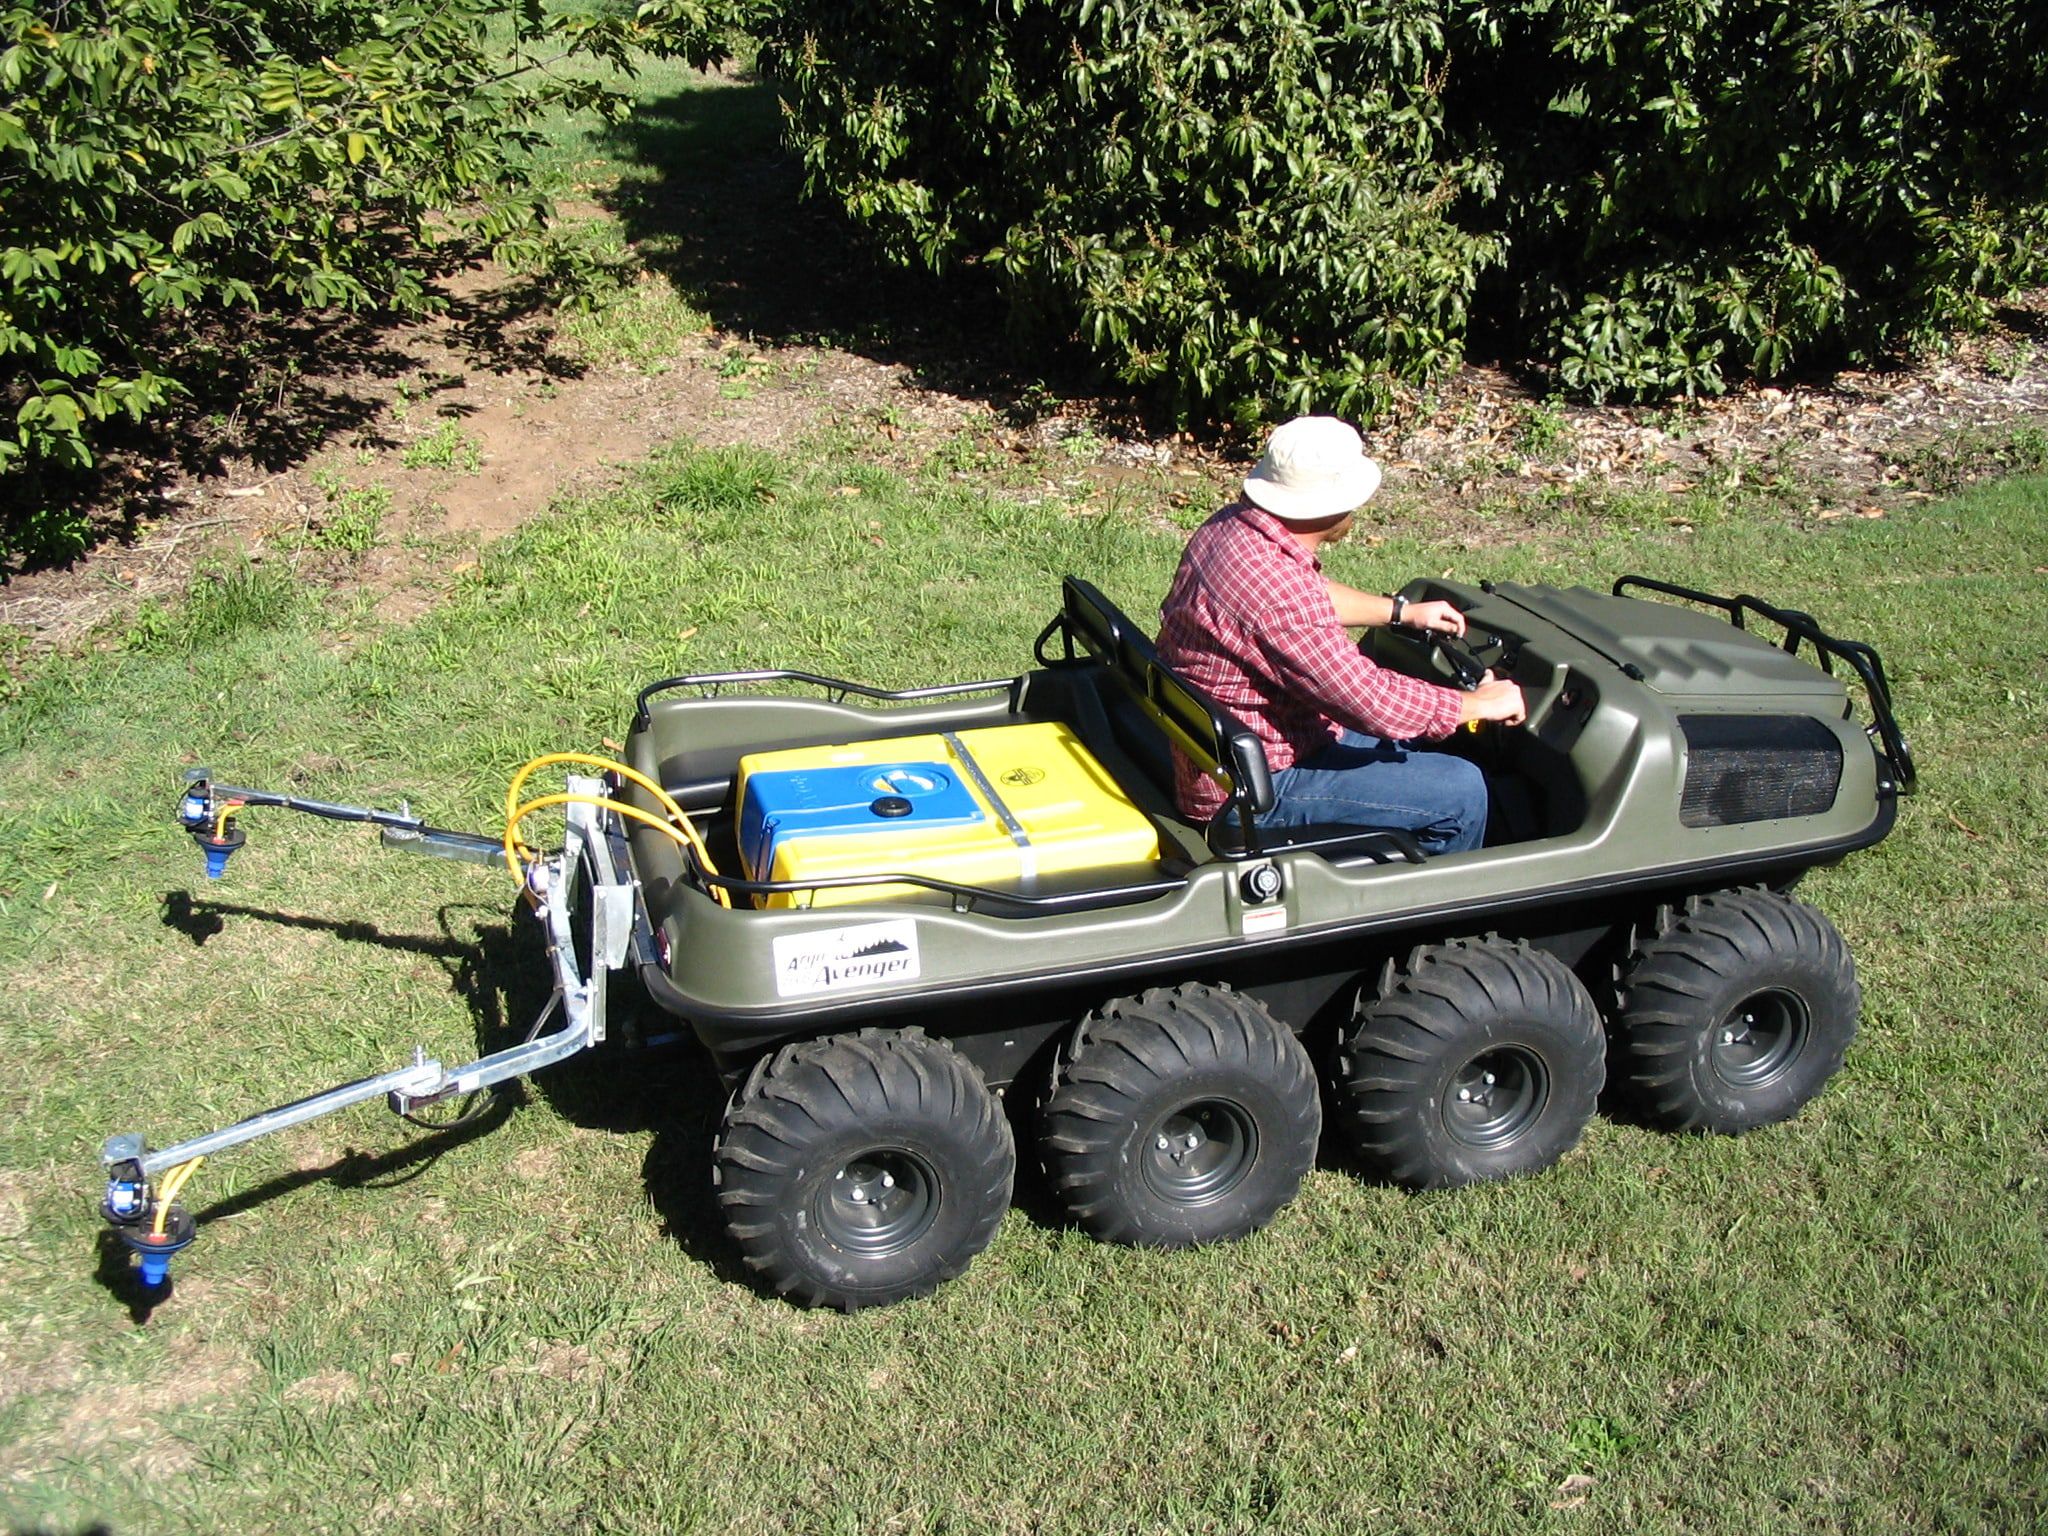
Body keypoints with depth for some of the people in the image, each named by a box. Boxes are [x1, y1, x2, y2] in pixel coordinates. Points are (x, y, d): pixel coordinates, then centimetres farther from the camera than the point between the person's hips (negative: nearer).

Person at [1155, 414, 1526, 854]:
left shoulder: (1234, 523, -2)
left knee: (1409, 743, 25)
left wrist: (1401, 611, 24)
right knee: (1461, 792, -5)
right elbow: (1372, 703, -27)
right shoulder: (1276, 592, -32)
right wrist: (1479, 704, -12)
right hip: (1254, 788, -10)